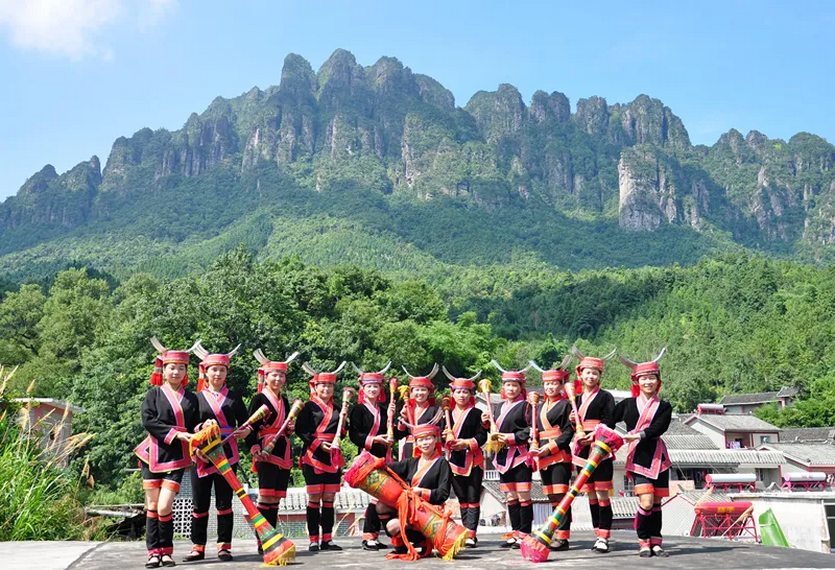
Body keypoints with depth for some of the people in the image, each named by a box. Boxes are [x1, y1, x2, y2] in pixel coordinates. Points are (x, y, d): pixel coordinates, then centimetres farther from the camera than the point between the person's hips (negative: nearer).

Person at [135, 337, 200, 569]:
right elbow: (148, 421, -9)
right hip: (154, 455, 0)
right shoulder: (154, 393, 4)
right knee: (152, 506, 4)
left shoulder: (191, 399, 9)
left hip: (177, 457, 0)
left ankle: (166, 551, 9)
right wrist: (176, 434, -16)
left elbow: (194, 429, 9)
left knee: (164, 507, -8)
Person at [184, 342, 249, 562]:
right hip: (201, 456, 0)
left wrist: (245, 432, -10)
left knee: (224, 502, 2)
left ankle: (224, 546, 9)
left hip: (227, 455, 0)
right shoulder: (197, 398, 8)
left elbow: (246, 424, 12)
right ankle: (198, 547, 15)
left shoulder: (233, 397, 10)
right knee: (200, 504, 5)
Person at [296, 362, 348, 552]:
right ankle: (313, 540, 5)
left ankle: (327, 539, 10)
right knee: (314, 498, -1)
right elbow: (300, 430, -6)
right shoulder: (309, 406, 0)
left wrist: (343, 419, -2)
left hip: (333, 458, 5)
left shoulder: (336, 408, 15)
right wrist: (318, 443, -16)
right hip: (314, 457, -5)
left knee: (329, 499, 5)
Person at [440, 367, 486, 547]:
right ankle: (466, 532, 20)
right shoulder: (448, 414, 12)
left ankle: (471, 534, -5)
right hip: (455, 460, 5)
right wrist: (446, 438, -7)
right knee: (462, 499, 12)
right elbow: (445, 436, 15)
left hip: (473, 460, -4)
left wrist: (467, 443, -19)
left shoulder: (476, 413, -1)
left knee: (473, 498, -4)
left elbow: (482, 436, -6)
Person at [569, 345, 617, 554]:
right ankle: (598, 535, 17)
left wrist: (593, 437, -24)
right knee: (591, 495, 10)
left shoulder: (606, 397, 0)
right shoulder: (577, 399, 16)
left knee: (602, 494, -5)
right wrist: (572, 421, -5)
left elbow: (609, 423, -10)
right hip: (582, 450, 6)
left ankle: (604, 538, -1)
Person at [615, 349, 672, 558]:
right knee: (646, 502, -12)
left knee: (656, 502, 5)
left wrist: (638, 435, -22)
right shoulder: (628, 404, 9)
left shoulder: (664, 407, 8)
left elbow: (658, 428, -9)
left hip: (658, 456, 2)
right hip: (638, 456, -2)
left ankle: (655, 543, 17)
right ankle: (643, 542, 3)